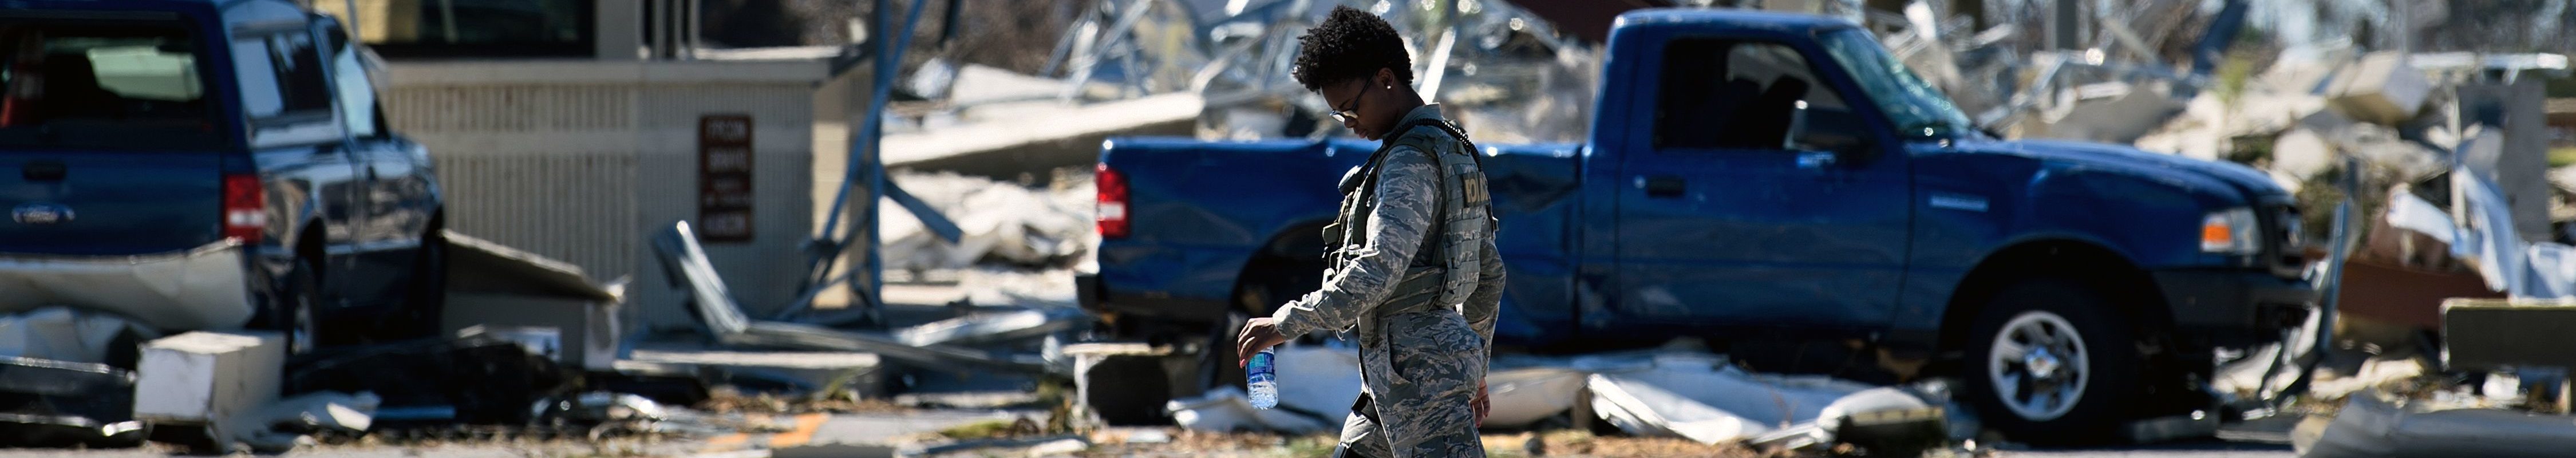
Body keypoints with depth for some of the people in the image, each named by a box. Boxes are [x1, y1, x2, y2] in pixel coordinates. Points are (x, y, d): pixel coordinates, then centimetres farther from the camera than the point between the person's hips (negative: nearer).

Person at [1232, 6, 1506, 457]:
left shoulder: (1410, 161, -15)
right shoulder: (1455, 151, 17)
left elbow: (1378, 272, -25)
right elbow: (1490, 273, 22)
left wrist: (1285, 323, -19)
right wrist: (1475, 367, 29)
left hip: (1417, 368, -11)